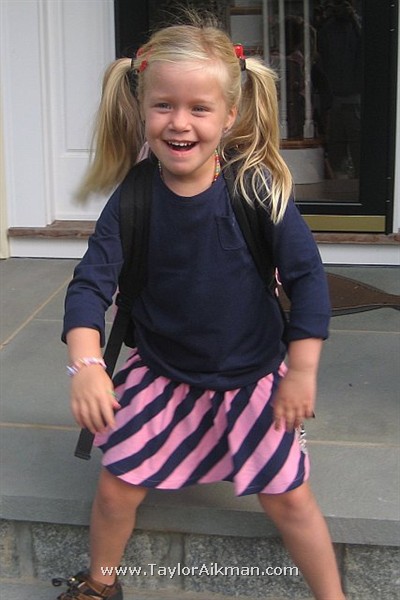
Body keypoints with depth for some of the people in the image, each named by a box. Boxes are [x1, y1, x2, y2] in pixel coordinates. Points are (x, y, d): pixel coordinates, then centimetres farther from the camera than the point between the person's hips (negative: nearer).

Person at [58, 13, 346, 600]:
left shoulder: (257, 188, -19)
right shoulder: (132, 199, -14)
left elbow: (306, 275, -13)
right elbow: (91, 282, -15)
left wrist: (302, 373, -12)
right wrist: (86, 364, -31)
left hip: (253, 375, -1)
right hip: (162, 374, 2)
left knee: (290, 498, 3)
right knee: (116, 489, 4)